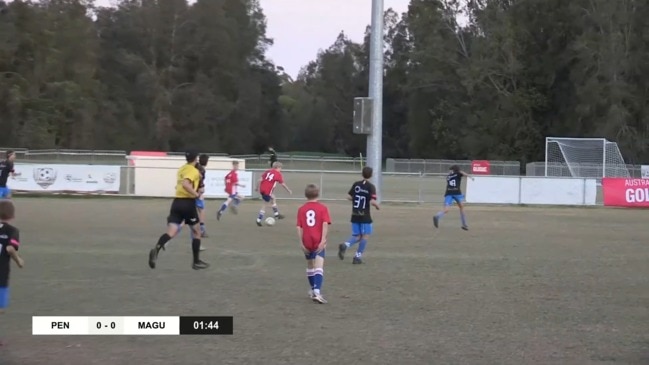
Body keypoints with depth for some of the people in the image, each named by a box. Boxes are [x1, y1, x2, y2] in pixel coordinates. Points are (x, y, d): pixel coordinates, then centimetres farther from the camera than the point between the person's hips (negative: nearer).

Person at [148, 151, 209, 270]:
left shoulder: (181, 169, 16)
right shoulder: (194, 171, -8)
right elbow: (185, 184, -26)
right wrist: (196, 194, -18)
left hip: (177, 202, 6)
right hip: (188, 203, -6)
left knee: (171, 232, -6)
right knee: (196, 232, 12)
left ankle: (156, 249, -34)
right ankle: (196, 262, 16)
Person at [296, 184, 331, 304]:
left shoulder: (301, 209, 5)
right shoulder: (322, 208, -1)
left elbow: (299, 227, -1)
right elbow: (325, 224, -12)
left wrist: (301, 242, 1)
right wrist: (323, 240, -15)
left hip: (307, 241, 3)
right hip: (318, 241, -3)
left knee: (310, 265, 21)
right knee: (319, 266, -11)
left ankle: (313, 290, 35)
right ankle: (317, 291, -29)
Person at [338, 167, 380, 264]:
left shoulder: (356, 184, 3)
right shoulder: (371, 186, -11)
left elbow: (349, 196, 2)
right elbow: (372, 201, -19)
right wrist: (377, 206, 1)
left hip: (355, 215, 5)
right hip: (365, 216, -5)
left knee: (356, 236, 12)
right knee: (365, 235, 8)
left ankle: (345, 245, -17)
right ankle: (358, 257, 4)